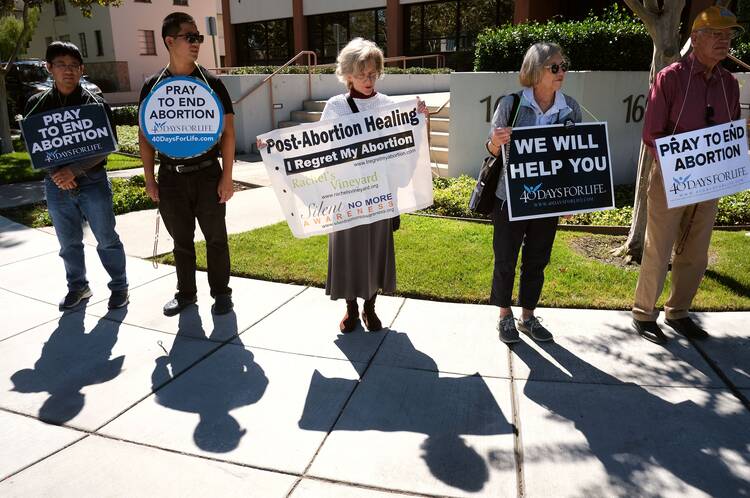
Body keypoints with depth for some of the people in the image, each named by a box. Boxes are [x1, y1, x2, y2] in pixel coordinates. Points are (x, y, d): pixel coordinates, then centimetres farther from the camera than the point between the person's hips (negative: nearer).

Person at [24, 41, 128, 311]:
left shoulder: (96, 104, -4)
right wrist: (56, 173, -11)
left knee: (107, 239, 4)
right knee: (68, 242, 13)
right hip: (56, 185, 3)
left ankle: (119, 286, 18)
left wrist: (75, 170, -19)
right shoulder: (36, 105, 4)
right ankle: (77, 287, 30)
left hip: (93, 182, -3)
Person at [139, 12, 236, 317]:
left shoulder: (211, 83, -1)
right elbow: (145, 135, 7)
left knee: (215, 238, 5)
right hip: (171, 176, 2)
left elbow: (227, 131, -2)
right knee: (181, 240, 12)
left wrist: (226, 177, -7)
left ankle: (221, 293, 20)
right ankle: (186, 293, 27)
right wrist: (150, 179, 3)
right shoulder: (153, 86, 3)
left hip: (207, 174, -1)